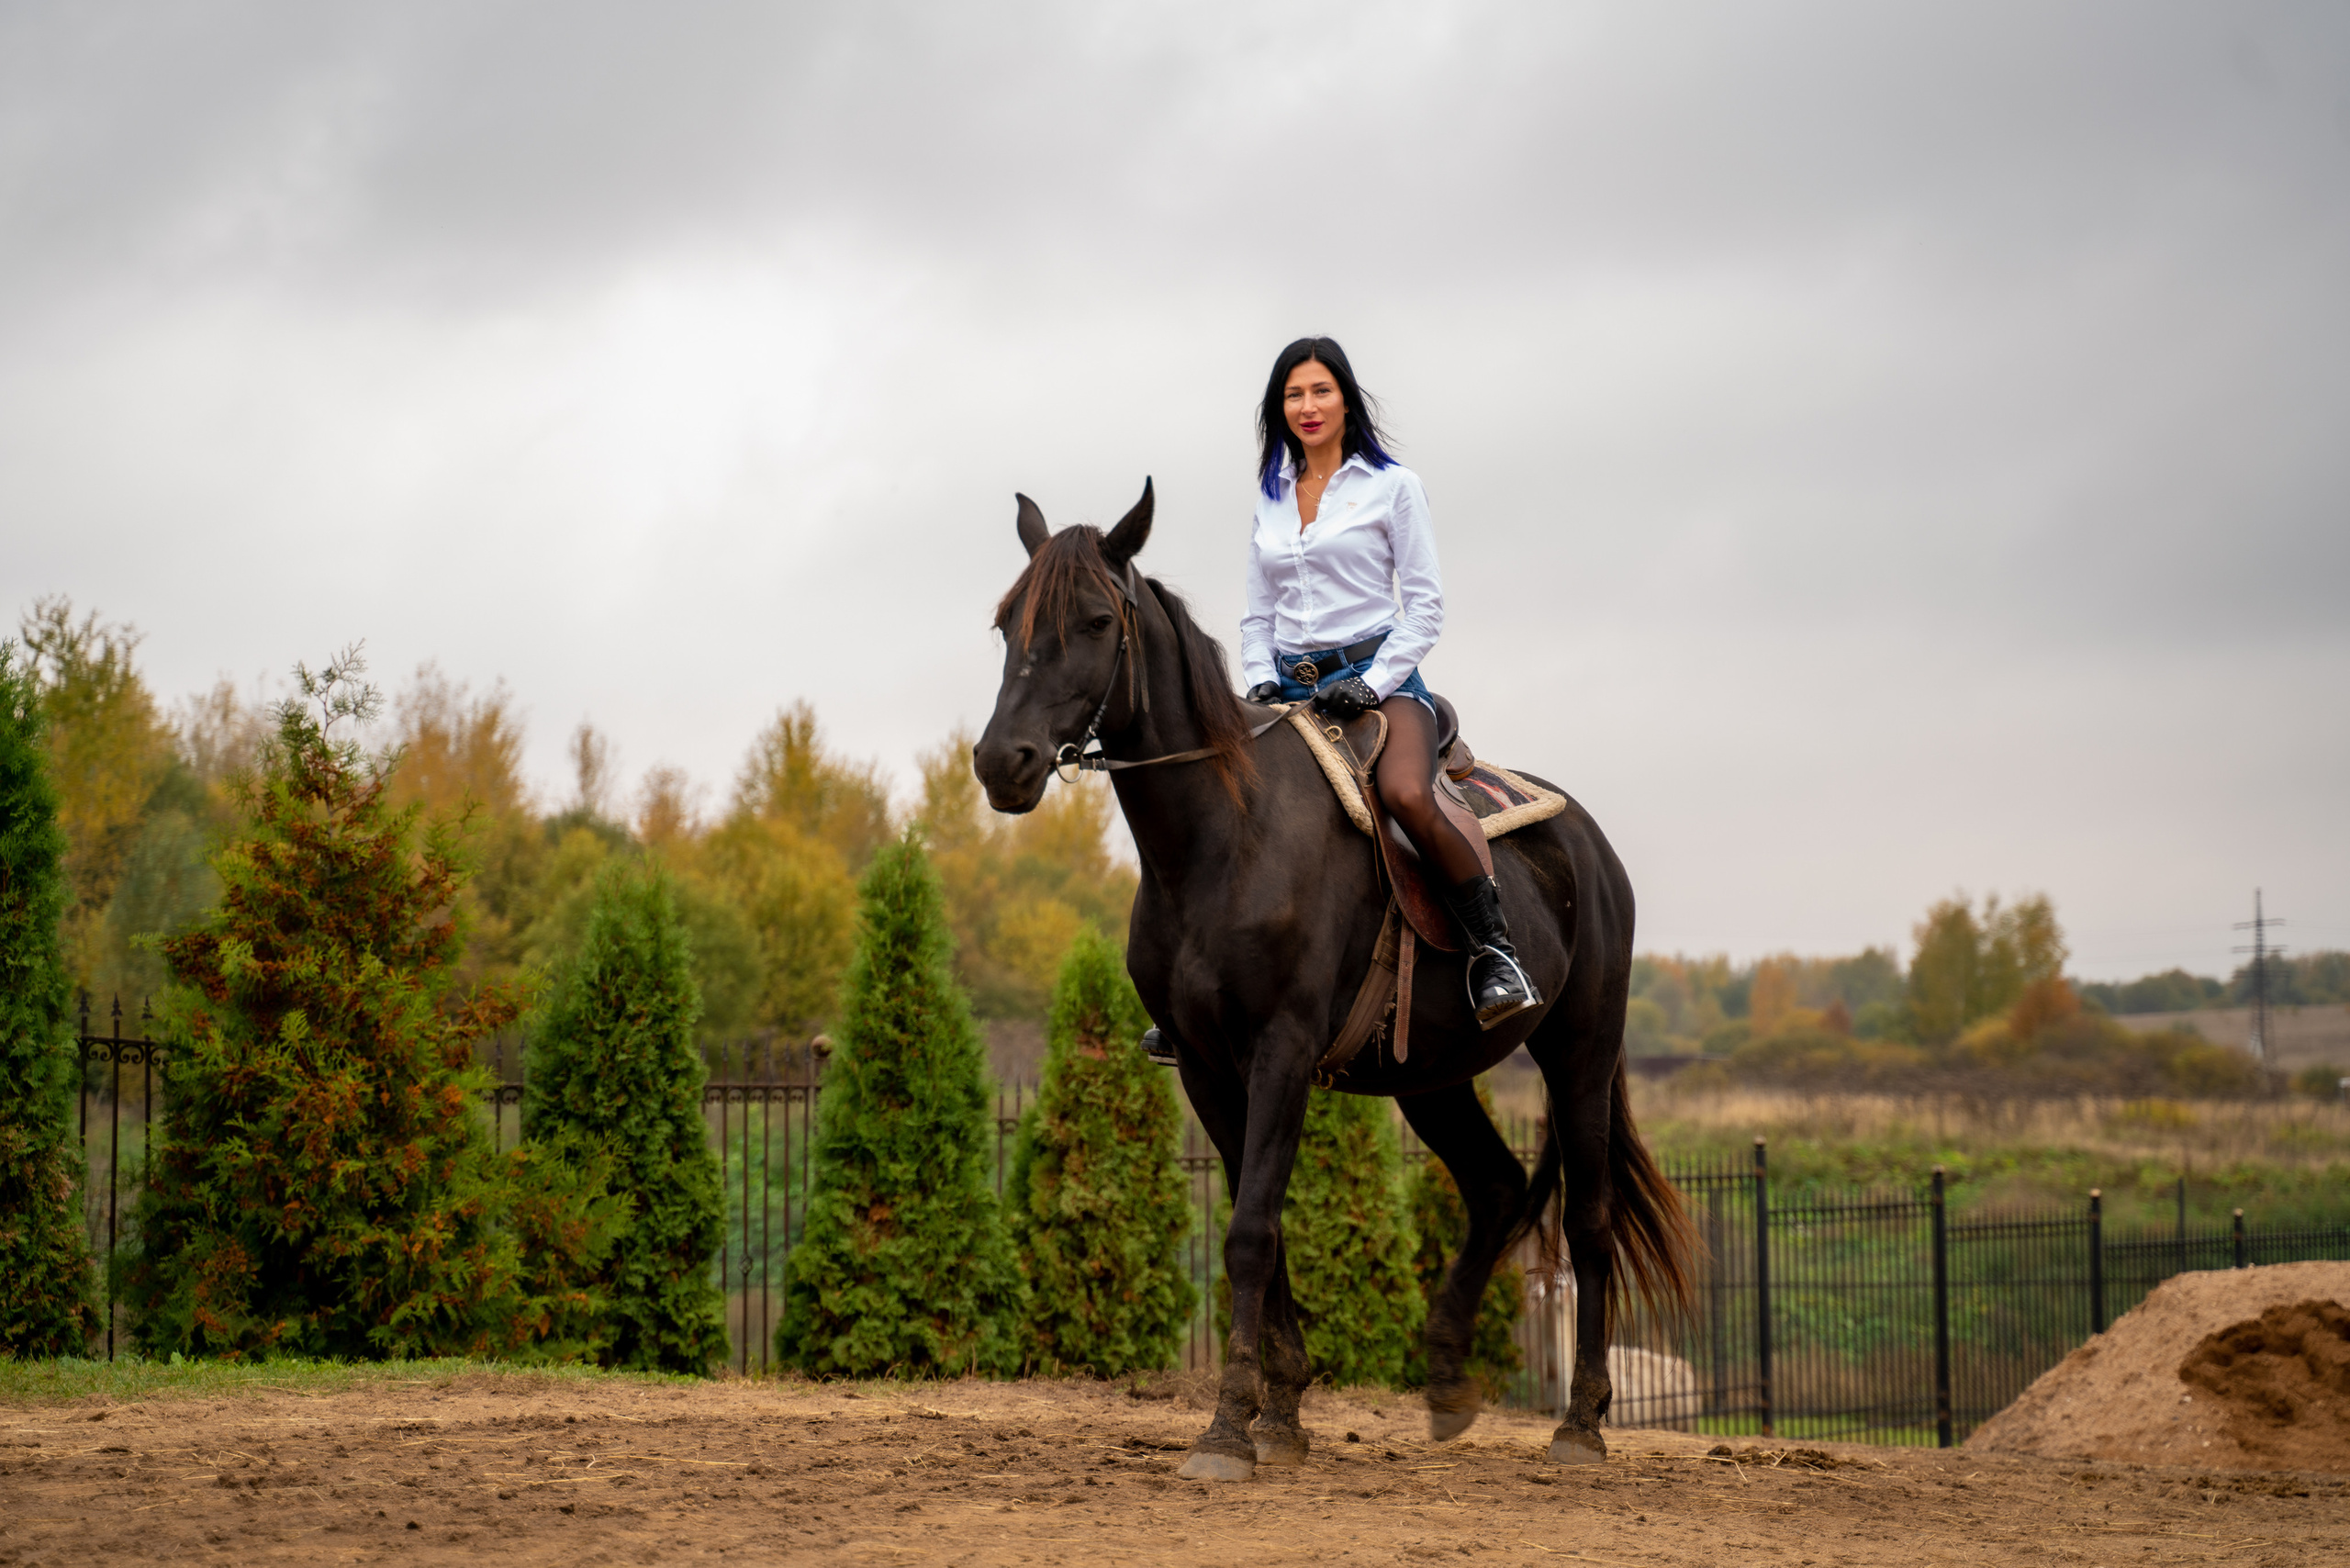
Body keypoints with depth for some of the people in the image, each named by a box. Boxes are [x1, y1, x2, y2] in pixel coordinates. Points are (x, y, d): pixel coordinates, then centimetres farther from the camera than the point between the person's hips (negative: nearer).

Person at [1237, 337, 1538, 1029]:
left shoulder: (1391, 486, 3)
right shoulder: (1270, 500, 17)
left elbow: (1425, 606, -1)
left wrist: (1375, 685, -13)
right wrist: (1260, 684, 1)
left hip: (1378, 679, -5)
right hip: (1290, 688, 5)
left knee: (1407, 796, -34)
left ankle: (1493, 952, -25)